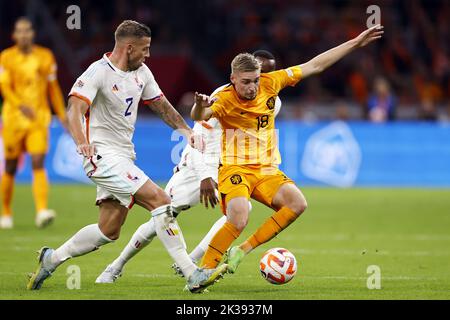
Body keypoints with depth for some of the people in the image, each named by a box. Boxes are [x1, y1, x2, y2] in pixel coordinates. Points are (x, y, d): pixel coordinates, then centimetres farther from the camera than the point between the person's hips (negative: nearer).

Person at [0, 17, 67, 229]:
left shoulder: (46, 57, 7)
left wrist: (62, 114, 10)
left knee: (38, 164, -14)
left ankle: (42, 211, -24)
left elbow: (53, 88, 14)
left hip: (39, 118, 0)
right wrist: (21, 105, -28)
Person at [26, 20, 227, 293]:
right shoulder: (99, 73, -14)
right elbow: (75, 109, -24)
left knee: (109, 231, 9)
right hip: (103, 155, -9)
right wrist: (82, 142, -42)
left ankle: (52, 258, 26)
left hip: (124, 157, 9)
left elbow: (161, 105, 22)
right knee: (160, 200, -20)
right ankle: (193, 275, -22)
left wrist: (187, 130, 9)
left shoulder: (141, 73, 11)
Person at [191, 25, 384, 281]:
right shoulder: (225, 99, -15)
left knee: (298, 204, -20)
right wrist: (200, 106, -61)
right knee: (239, 219, -30)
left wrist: (356, 43, 6)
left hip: (267, 170, 5)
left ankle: (243, 250, -9)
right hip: (235, 168, -5)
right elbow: (199, 117, -36)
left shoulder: (270, 83, -3)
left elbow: (314, 66, 4)